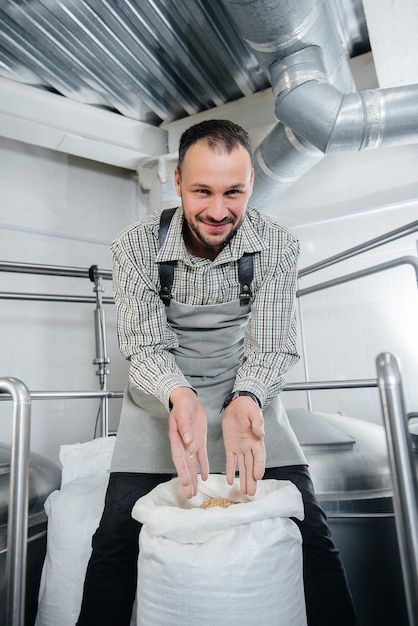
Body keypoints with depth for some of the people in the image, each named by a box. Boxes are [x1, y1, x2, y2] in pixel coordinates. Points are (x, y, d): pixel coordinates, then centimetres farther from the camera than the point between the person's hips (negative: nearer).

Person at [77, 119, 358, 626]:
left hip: (249, 393, 1)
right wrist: (180, 396, -37)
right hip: (162, 395, 0)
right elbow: (144, 345, -15)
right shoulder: (136, 245, -13)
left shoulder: (277, 244, -12)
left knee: (310, 531, -1)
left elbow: (273, 345, -13)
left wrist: (244, 401, -34)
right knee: (117, 536, -3)